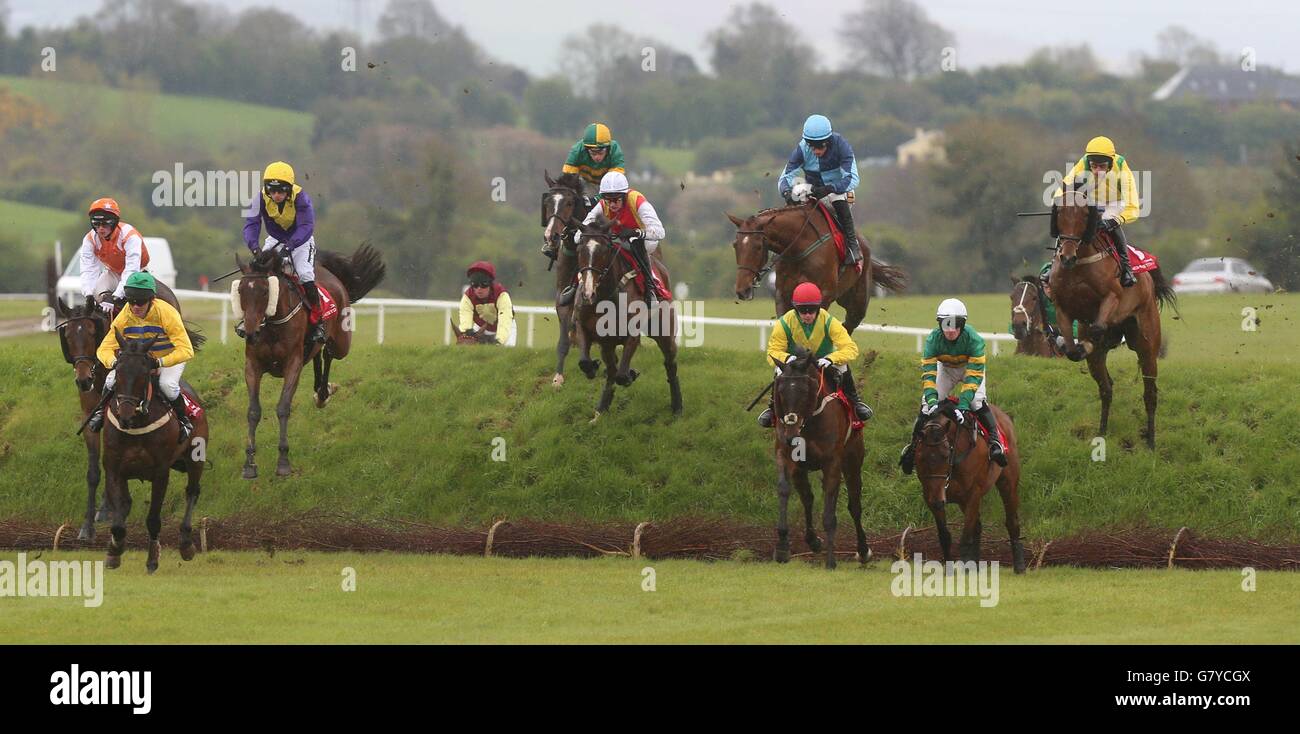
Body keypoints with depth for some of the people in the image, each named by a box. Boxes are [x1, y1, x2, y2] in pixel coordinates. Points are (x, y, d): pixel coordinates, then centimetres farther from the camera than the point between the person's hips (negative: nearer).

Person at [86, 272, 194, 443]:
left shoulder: (166, 314, -33)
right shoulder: (124, 317, -21)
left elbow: (186, 351, -38)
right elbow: (104, 349, -18)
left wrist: (159, 362, -52)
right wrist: (114, 362, -43)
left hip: (170, 358, -3)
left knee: (167, 384, -34)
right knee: (111, 380, -18)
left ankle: (184, 420, -7)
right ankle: (101, 412, 13)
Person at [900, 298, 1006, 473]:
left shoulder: (974, 339, -37)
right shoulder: (933, 339, -30)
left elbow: (974, 375, -40)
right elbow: (928, 372, -31)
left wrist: (963, 404, -49)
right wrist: (931, 400, -46)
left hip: (971, 367, -2)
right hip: (945, 368, 2)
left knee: (978, 402, -26)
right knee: (927, 405, -9)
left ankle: (995, 441, -21)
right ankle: (913, 444, 5)